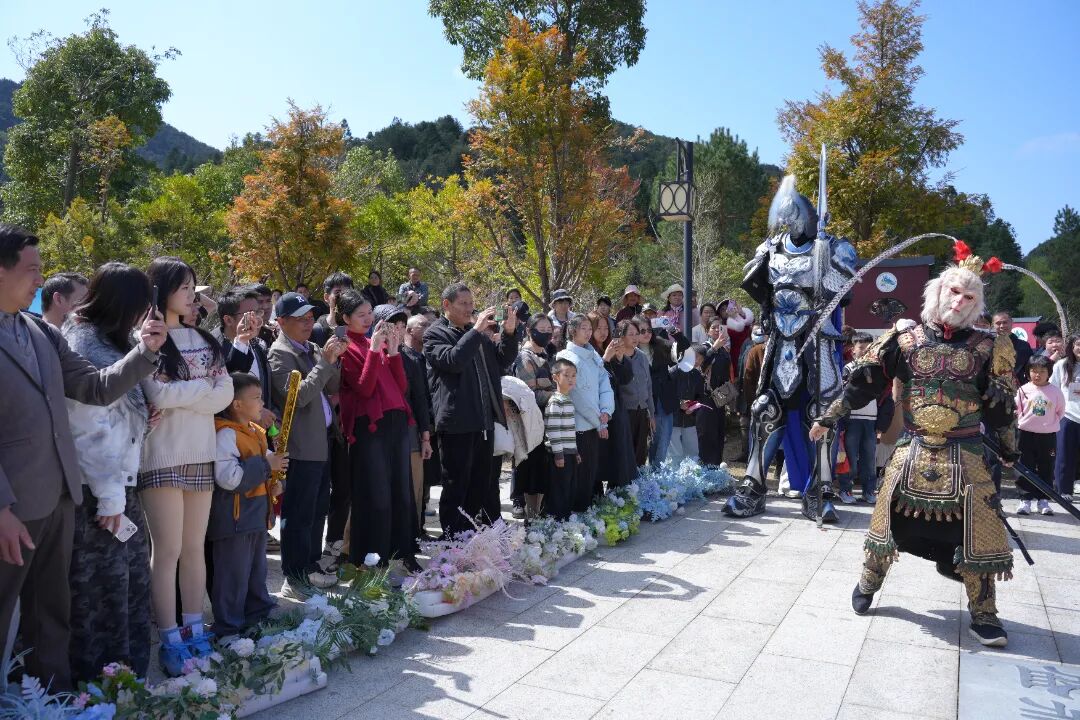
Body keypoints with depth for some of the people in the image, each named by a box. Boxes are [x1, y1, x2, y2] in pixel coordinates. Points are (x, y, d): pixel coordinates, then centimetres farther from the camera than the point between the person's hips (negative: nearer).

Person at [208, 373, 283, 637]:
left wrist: (274, 482, 7)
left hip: (257, 515, 9)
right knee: (233, 576, 0)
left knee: (257, 573, 20)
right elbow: (228, 477, -29)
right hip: (234, 518, -9)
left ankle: (260, 615, 33)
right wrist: (266, 465, -22)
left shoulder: (256, 432, 12)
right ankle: (228, 628, 12)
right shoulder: (225, 434, -18)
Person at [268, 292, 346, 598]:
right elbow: (299, 395, -20)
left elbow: (332, 387, 15)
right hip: (302, 446, -8)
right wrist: (325, 361, -19)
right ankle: (293, 579, 6)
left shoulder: (311, 348, 14)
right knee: (299, 515, -2)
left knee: (318, 509, 16)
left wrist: (334, 358, -1)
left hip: (323, 440, 8)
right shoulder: (280, 353, -10)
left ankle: (311, 566, 29)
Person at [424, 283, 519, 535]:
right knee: (456, 486, 0)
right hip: (456, 424, -7)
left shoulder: (476, 332, 18)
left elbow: (504, 359, 16)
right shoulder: (435, 334, -3)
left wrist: (509, 333, 1)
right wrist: (476, 330, -20)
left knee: (483, 485, 12)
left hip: (484, 420, 7)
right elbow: (453, 360, -21)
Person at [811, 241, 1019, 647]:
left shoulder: (987, 348, 0)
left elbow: (1001, 403, 8)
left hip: (965, 456, 0)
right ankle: (868, 585, 30)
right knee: (891, 520, 8)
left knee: (975, 533, 2)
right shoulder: (905, 340, -2)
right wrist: (829, 418, 0)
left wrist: (1008, 449, 13)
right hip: (913, 451, 0)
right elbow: (865, 381, 0)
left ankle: (983, 616, 18)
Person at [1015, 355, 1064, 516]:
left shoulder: (1056, 391, -2)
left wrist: (1050, 424, 6)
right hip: (1027, 434, -1)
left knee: (1046, 469, 7)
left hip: (1048, 436, 1)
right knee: (1025, 469, 1)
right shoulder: (1024, 390, -3)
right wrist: (1023, 423, 1)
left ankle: (1044, 501, 17)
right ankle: (1025, 500, 8)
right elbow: (1017, 411, 5)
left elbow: (1060, 412, 8)